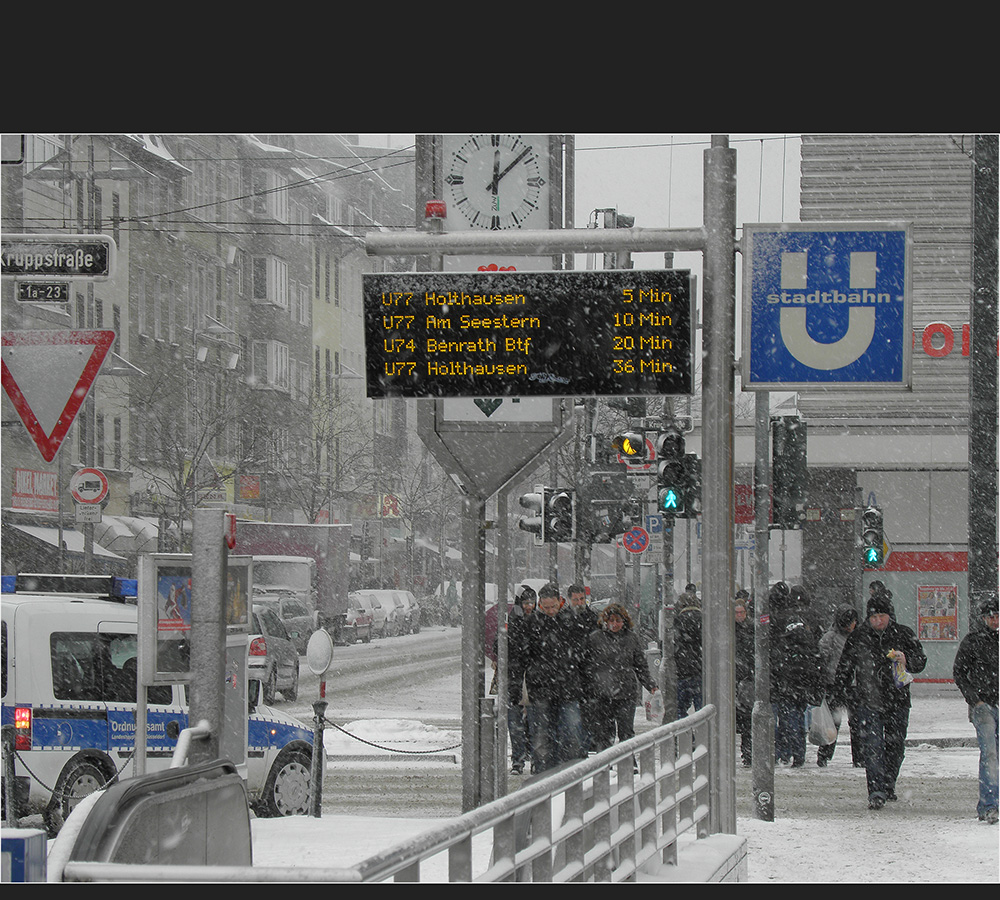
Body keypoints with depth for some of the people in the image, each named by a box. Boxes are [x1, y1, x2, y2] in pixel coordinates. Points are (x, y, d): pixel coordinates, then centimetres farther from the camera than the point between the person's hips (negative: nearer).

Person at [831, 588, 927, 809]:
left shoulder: (904, 635, 3)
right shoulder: (858, 637, 3)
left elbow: (921, 661, 6)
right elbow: (844, 669, 11)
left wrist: (906, 660, -17)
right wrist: (838, 698, 7)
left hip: (898, 701, 2)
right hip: (868, 702, -2)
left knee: (895, 747, 11)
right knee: (873, 747, -13)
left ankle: (888, 786, 32)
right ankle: (876, 793, -18)